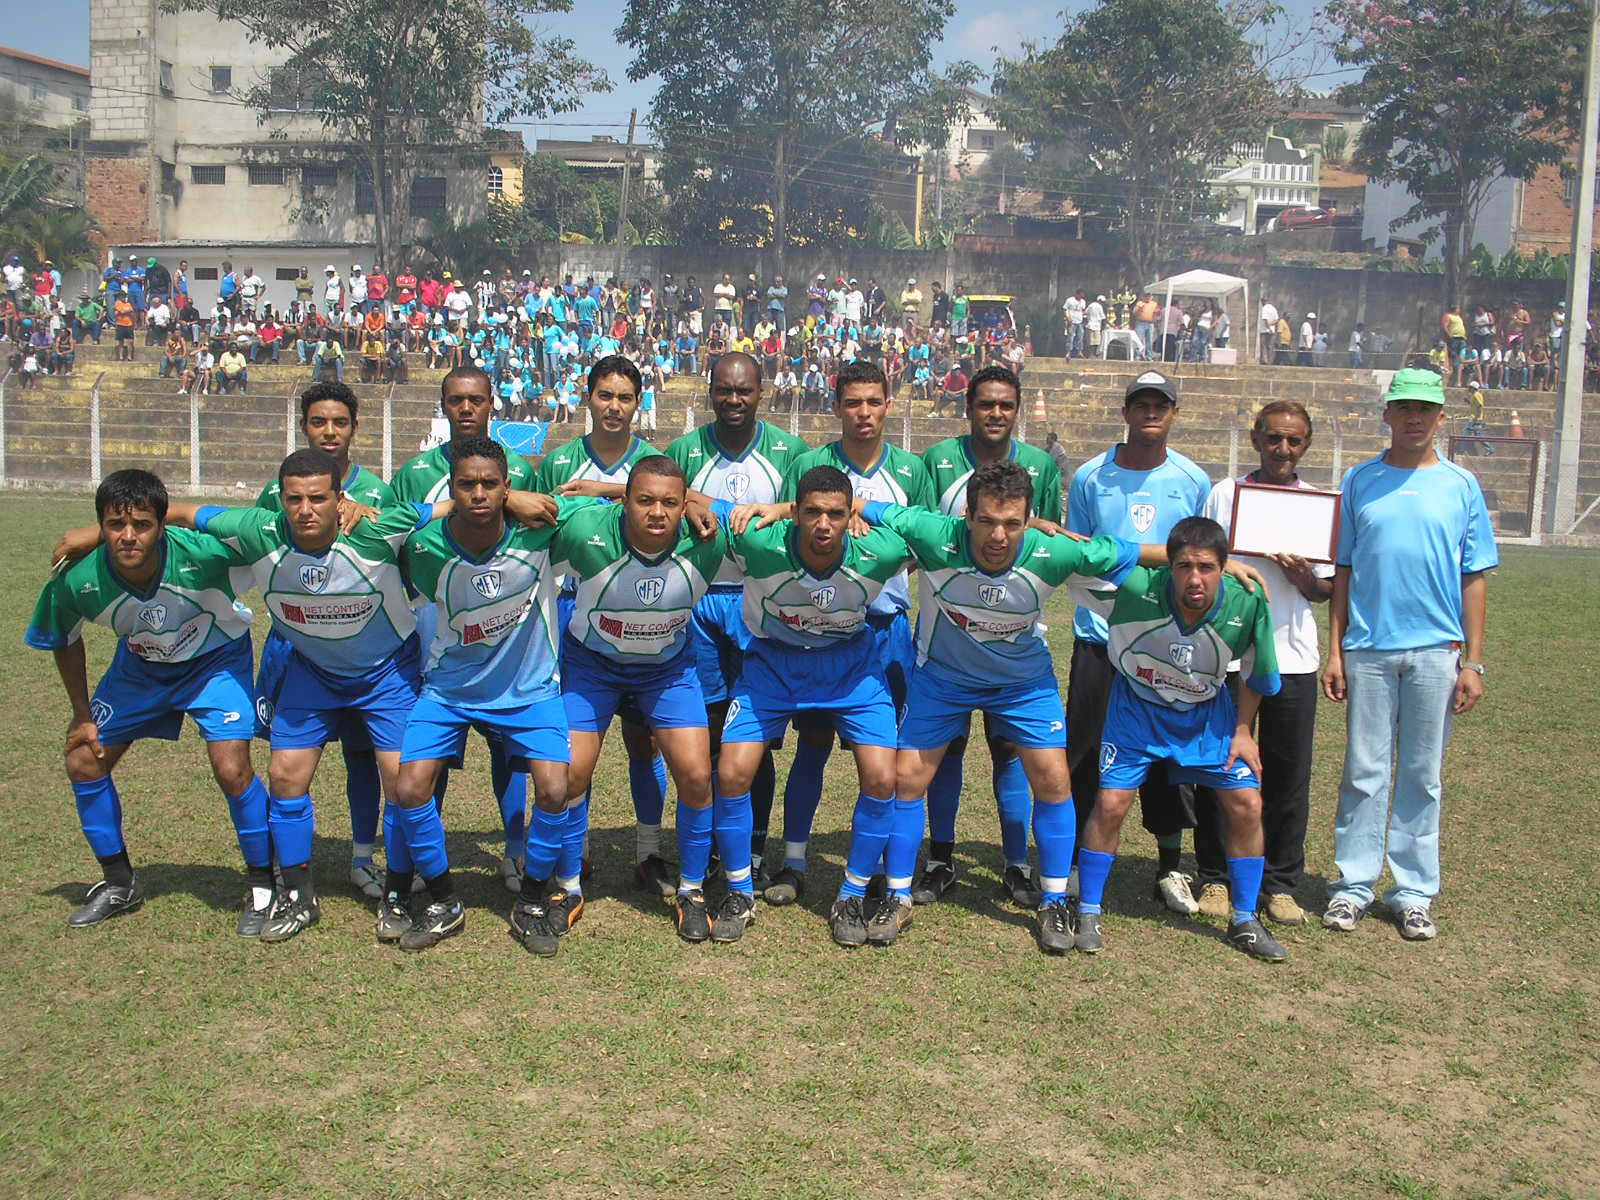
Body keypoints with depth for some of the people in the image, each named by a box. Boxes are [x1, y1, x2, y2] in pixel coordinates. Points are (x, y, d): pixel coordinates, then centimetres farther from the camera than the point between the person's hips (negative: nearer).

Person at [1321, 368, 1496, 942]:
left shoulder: (1461, 485, 6)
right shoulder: (1359, 481, 7)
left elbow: (1474, 577, 5)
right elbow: (1342, 570, 7)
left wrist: (1473, 661, -1)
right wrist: (1334, 650, 2)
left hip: (1436, 651, 0)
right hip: (1368, 648, 0)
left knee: (1424, 775, 6)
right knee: (1364, 771, 3)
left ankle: (1415, 893, 15)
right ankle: (1354, 885, 13)